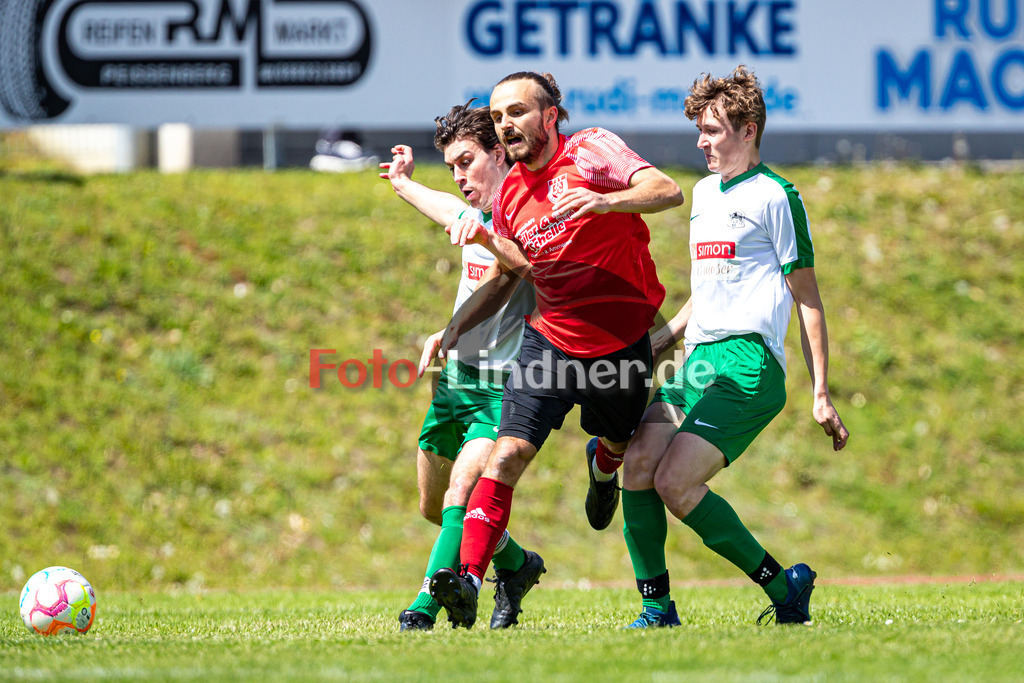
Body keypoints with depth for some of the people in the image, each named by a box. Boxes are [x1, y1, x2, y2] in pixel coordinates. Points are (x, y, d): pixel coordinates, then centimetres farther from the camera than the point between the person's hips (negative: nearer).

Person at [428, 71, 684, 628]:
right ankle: (469, 580, -23)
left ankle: (603, 465, 60)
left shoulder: (591, 150, -12)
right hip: (551, 340, 2)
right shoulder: (510, 195, 3)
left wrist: (605, 201, -42)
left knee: (620, 444, 20)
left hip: (621, 342, -2)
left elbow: (668, 191, -25)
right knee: (508, 452, -16)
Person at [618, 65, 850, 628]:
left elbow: (807, 299, -2)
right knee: (637, 464, -11)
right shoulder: (704, 193, 21)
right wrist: (666, 336, 20)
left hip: (748, 361, -8)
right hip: (699, 360, 8)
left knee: (675, 482, -19)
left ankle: (783, 586, -6)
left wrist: (821, 393, -6)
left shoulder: (775, 196, -3)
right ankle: (657, 607, -5)